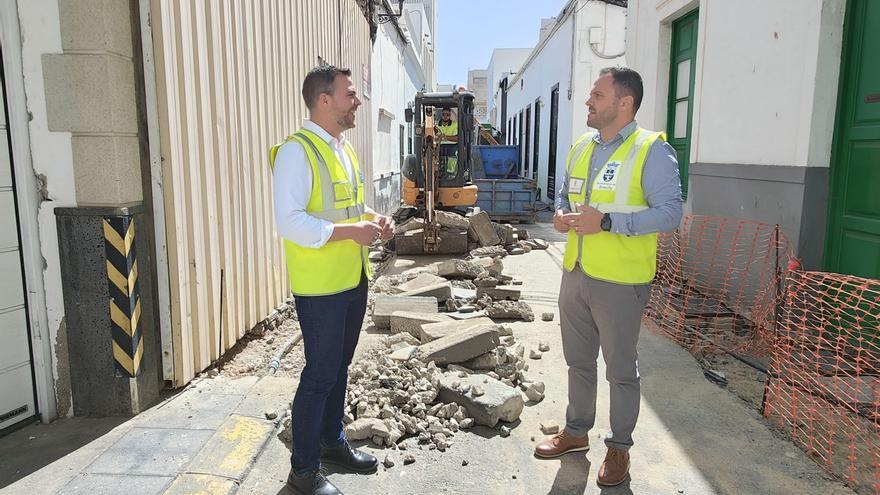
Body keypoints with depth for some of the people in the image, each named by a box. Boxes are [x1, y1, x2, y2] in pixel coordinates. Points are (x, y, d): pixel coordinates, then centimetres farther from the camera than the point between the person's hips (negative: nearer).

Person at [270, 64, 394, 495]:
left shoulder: (345, 147, 13)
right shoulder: (297, 150, -15)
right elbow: (289, 222, -23)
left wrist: (372, 220, 4)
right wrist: (350, 231, -23)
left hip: (354, 279, 8)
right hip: (320, 286, -8)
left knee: (339, 367, 19)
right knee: (320, 374, 1)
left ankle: (332, 442, 37)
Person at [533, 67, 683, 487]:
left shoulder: (651, 150, -12)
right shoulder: (580, 148, 10)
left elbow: (669, 213, -18)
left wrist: (606, 222, -25)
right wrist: (561, 215, -1)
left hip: (620, 281, -7)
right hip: (574, 274, 7)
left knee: (621, 369, 9)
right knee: (578, 360, 19)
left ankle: (619, 447, 28)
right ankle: (576, 431, 37)